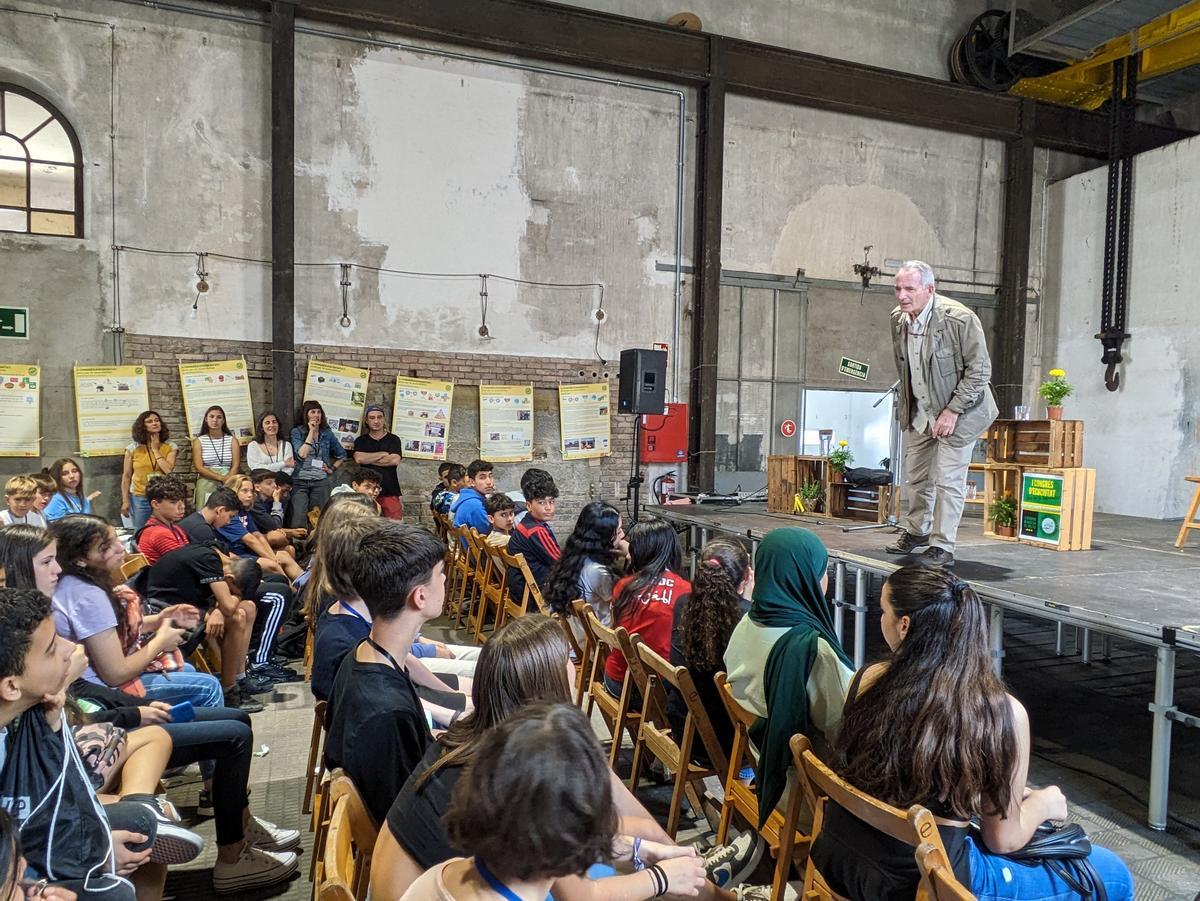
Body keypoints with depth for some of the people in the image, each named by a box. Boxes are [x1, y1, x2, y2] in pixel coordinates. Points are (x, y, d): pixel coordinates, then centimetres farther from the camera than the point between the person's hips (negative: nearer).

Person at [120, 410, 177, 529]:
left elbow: (169, 470, -14)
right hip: (139, 499, 0)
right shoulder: (133, 449, -1)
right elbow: (126, 476, 3)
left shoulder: (170, 447, 0)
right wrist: (125, 501, -1)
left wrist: (156, 450, -9)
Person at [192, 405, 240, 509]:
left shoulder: (232, 440, 8)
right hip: (206, 485, 0)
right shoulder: (199, 441, 7)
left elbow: (235, 466, 1)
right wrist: (220, 478, -14)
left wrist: (227, 480, -17)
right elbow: (199, 467, -2)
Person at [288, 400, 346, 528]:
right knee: (298, 519, -12)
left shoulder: (327, 433, 10)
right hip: (299, 481, -3)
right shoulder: (297, 432, 1)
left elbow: (342, 454, 22)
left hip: (320, 481, 3)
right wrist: (311, 432, -11)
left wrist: (332, 468, 7)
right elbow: (301, 455, -14)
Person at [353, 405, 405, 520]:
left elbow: (395, 460, -8)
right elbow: (358, 458, -7)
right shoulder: (361, 440, 12)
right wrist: (383, 454, -3)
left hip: (390, 492, -1)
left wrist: (368, 459, -3)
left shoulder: (394, 439, 8)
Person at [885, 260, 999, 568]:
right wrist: (906, 402, 8)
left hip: (957, 412, -6)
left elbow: (979, 369, -18)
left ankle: (942, 547, 6)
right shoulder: (898, 318, -3)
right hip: (918, 412, 6)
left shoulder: (960, 319, -23)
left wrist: (953, 410, -21)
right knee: (915, 475, 16)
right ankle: (917, 530, 37)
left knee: (948, 479, -5)